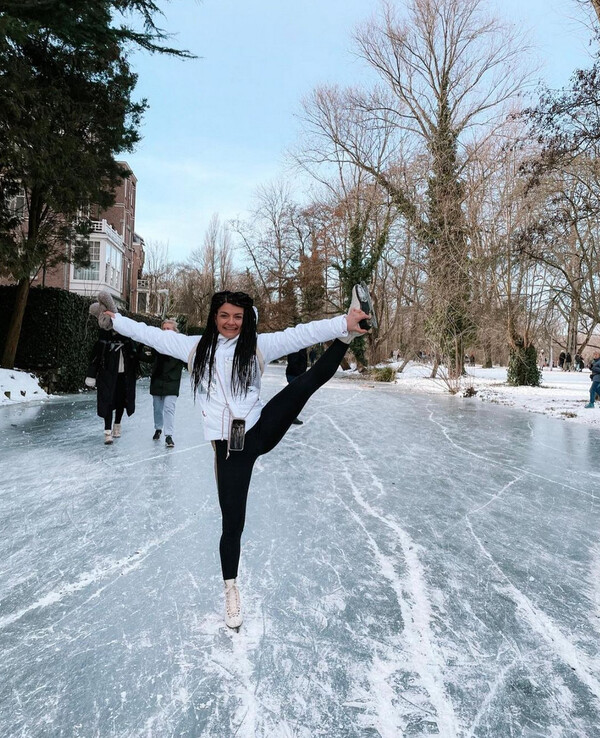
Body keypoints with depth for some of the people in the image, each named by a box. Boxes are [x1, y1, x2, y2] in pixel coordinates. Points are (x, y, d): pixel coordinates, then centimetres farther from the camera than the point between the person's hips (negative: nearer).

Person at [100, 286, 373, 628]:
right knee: (233, 522, 8)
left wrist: (344, 324, -22)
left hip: (261, 431, 0)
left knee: (311, 380, -22)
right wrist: (117, 320, 25)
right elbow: (154, 334, 17)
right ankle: (232, 590, 27)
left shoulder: (258, 346, 1)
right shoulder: (197, 347, 8)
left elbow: (299, 334, -11)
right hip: (228, 447, 0)